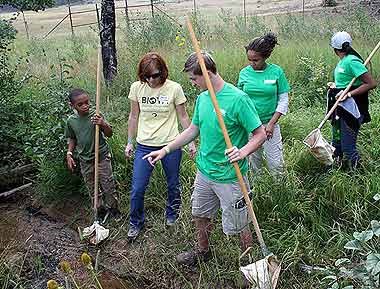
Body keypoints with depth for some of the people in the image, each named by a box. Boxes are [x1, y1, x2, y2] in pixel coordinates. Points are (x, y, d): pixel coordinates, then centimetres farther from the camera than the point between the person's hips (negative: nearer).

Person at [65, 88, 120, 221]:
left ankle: (113, 207, 27)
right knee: (92, 188, 14)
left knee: (108, 185, 5)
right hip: (85, 160, 3)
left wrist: (103, 124, -32)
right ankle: (101, 210, 32)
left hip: (102, 157, -3)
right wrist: (69, 153, 1)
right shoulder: (71, 121, -4)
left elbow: (109, 134, -14)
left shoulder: (96, 116, -13)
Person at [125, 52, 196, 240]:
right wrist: (130, 142, 10)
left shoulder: (174, 88, -8)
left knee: (173, 185, 15)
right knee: (137, 189, 3)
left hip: (170, 145, -1)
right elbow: (134, 117, 8)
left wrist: (191, 142, -1)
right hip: (144, 145, 2)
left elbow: (183, 117, 0)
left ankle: (172, 216, 41)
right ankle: (136, 223, 26)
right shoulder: (137, 87, -2)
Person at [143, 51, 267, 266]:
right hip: (204, 170, 8)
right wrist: (166, 150, 12)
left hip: (229, 176, -7)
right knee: (200, 215, 23)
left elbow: (260, 134, -17)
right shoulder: (202, 98, 4)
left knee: (237, 224, 7)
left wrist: (243, 151, -35)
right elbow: (193, 129, 15)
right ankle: (202, 251, 49)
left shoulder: (238, 99, -20)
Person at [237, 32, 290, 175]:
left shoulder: (276, 72, -7)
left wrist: (271, 123, -10)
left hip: (270, 124, -1)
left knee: (276, 164, 2)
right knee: (253, 162, 13)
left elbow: (283, 100, -3)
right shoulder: (244, 73, -2)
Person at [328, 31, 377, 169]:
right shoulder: (342, 61, 10)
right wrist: (336, 85, 9)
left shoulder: (351, 61, -16)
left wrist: (349, 93, -22)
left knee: (348, 147, -5)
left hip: (351, 108, -9)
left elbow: (371, 84, -19)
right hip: (340, 107, 9)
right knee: (337, 143, 18)